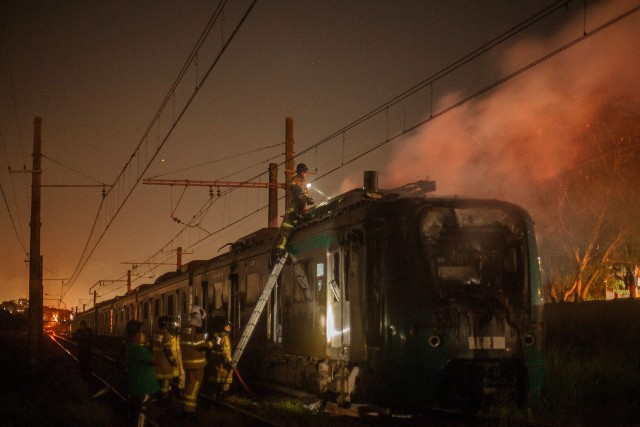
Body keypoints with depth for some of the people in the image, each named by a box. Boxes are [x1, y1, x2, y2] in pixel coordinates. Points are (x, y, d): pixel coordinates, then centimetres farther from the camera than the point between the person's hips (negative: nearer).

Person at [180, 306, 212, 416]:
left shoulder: (184, 330, 9)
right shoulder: (198, 330, -17)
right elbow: (201, 346, -20)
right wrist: (211, 343, -8)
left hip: (186, 361, 8)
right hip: (196, 362, -8)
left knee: (189, 383, 18)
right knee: (195, 384, -3)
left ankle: (186, 406, 26)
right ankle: (189, 408, -4)